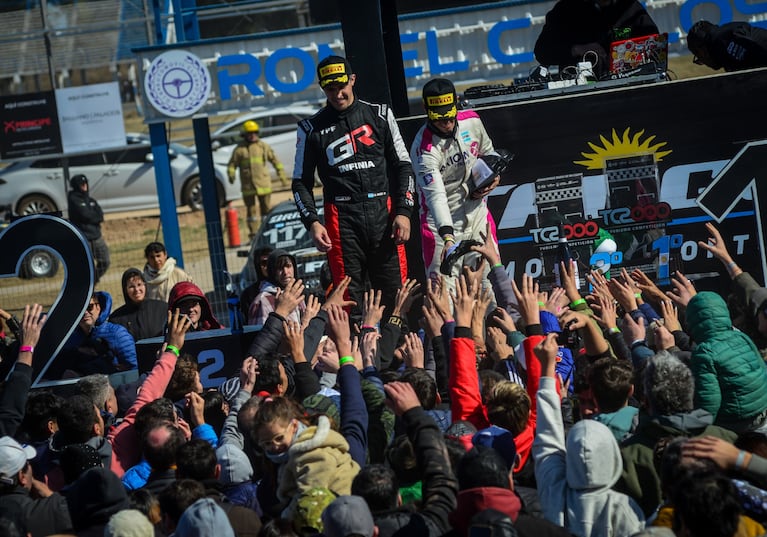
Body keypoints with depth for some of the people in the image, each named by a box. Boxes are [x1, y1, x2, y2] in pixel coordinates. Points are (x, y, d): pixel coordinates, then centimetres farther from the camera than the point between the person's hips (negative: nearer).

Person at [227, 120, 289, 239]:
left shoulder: (264, 146, 5)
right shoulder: (239, 149, 1)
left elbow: (275, 160, 9)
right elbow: (232, 164, 3)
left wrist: (282, 175, 5)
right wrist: (231, 174, -15)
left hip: (263, 184, 1)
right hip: (247, 186, -1)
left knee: (266, 208, 5)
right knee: (251, 209, 3)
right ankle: (253, 234, 6)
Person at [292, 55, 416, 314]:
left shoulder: (379, 115, 10)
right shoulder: (312, 128, 8)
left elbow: (402, 165, 11)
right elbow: (301, 182, 11)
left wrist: (403, 211, 0)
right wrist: (312, 222, -4)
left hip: (383, 212, 1)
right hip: (341, 218, -1)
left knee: (396, 295, -3)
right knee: (349, 299, -5)